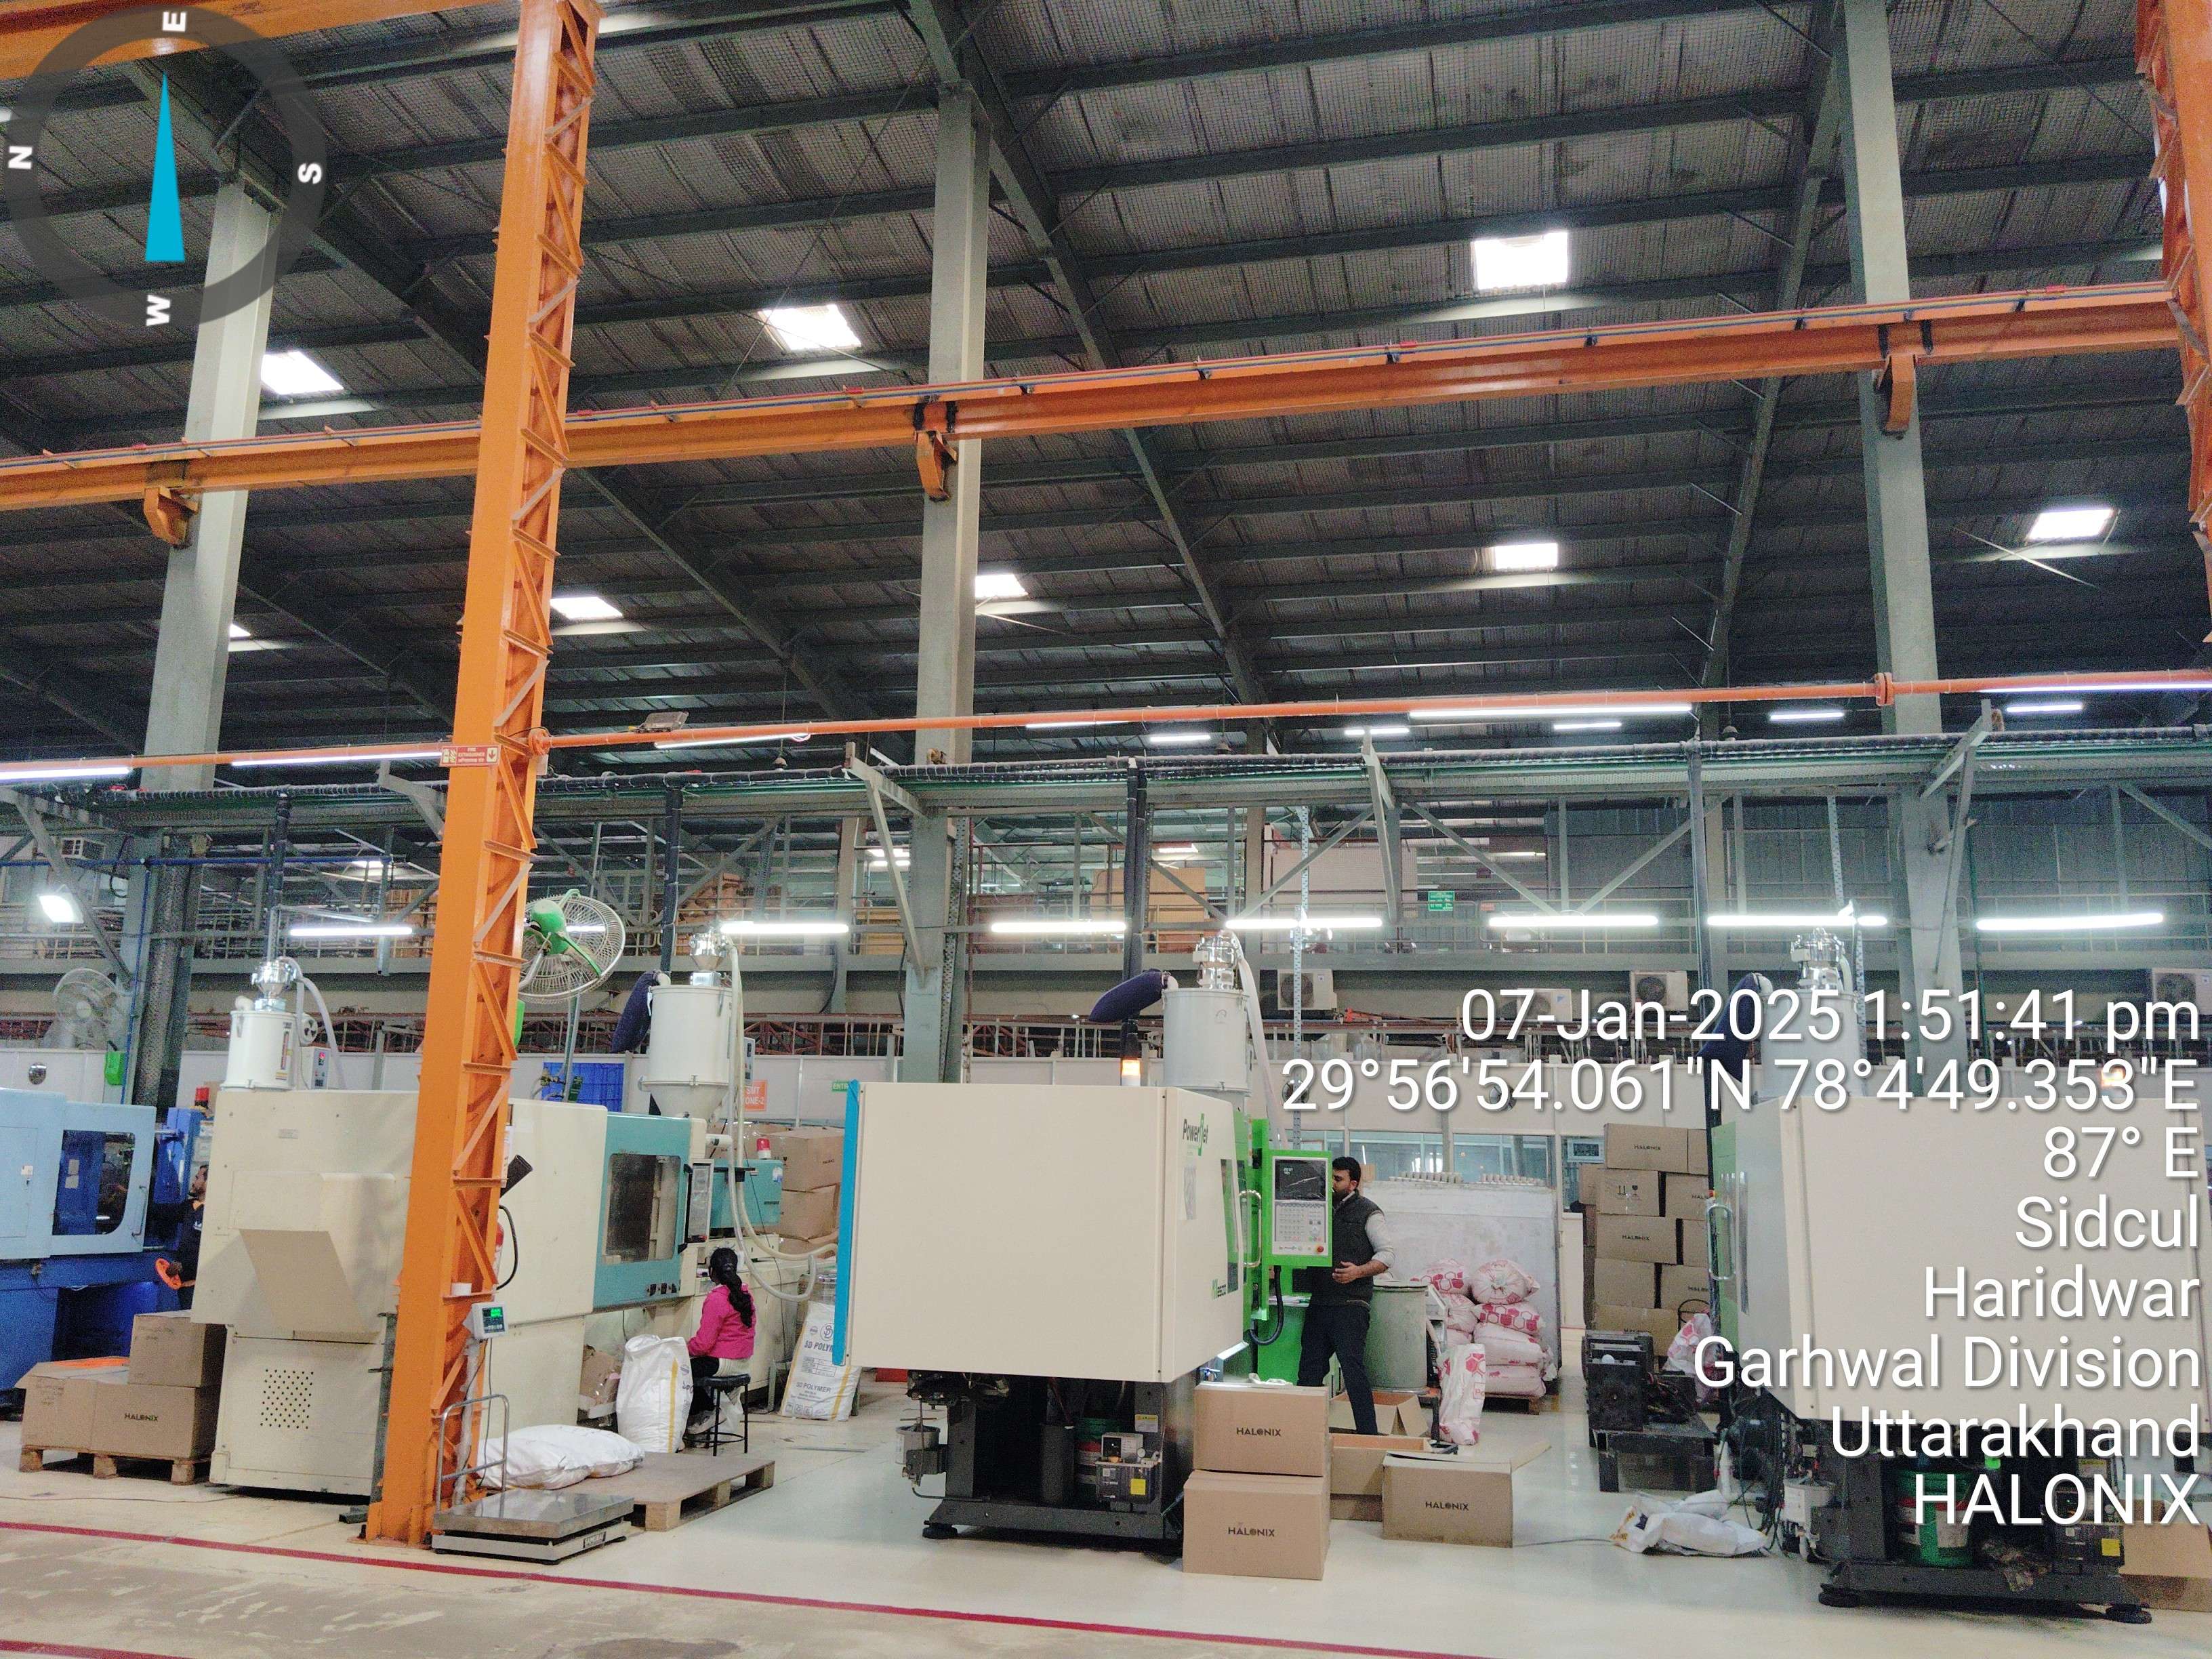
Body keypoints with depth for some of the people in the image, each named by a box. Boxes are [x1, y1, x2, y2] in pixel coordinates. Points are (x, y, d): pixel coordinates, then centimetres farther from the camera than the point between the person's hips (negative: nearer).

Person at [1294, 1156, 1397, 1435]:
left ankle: (1368, 1436, -3)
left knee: (1353, 1369, -9)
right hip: (1318, 1304, 6)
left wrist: (1359, 1271, -19)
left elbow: (1388, 1253, -4)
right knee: (1309, 1371, 7)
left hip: (1350, 1305, -6)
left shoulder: (1367, 1212, 0)